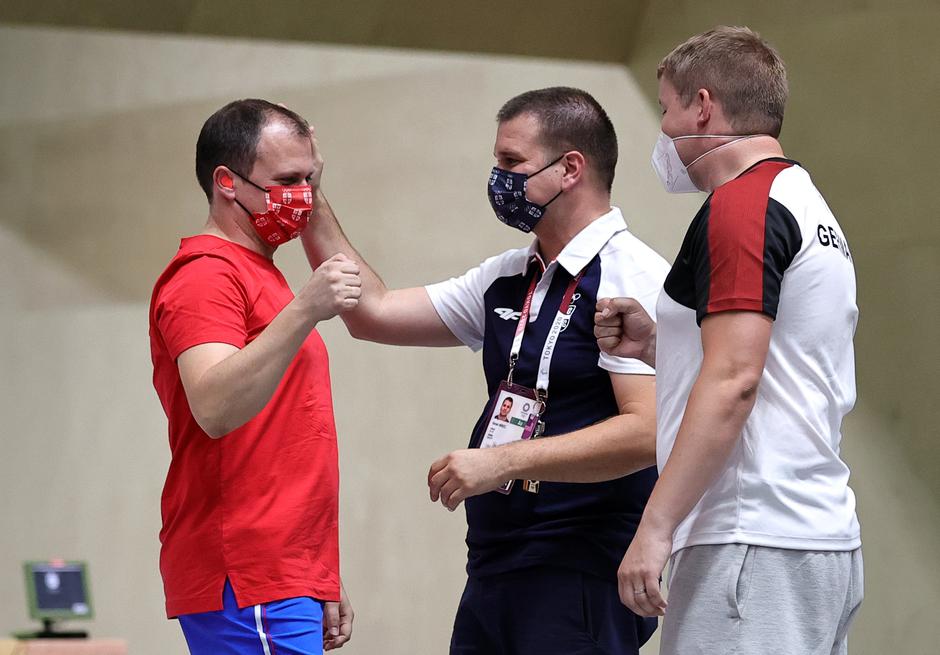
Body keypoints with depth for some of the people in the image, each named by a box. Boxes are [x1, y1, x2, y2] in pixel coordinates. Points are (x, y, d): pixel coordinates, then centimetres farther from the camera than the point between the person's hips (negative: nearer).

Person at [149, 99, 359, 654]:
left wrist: (323, 581, 23)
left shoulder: (257, 274, 24)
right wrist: (303, 312, -35)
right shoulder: (206, 276, -8)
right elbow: (214, 409, -26)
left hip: (282, 581, 10)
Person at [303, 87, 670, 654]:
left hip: (581, 581, -8)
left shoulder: (631, 276, -10)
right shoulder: (507, 280, 16)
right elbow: (374, 311, 20)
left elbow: (648, 431, -20)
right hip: (493, 570, 8)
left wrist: (504, 462, -21)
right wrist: (311, 203, 16)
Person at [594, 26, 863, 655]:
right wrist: (656, 345, 17)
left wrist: (656, 526, -21)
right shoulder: (810, 207, 20)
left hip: (754, 550, -10)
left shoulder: (741, 205, -10)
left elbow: (733, 381, -20)